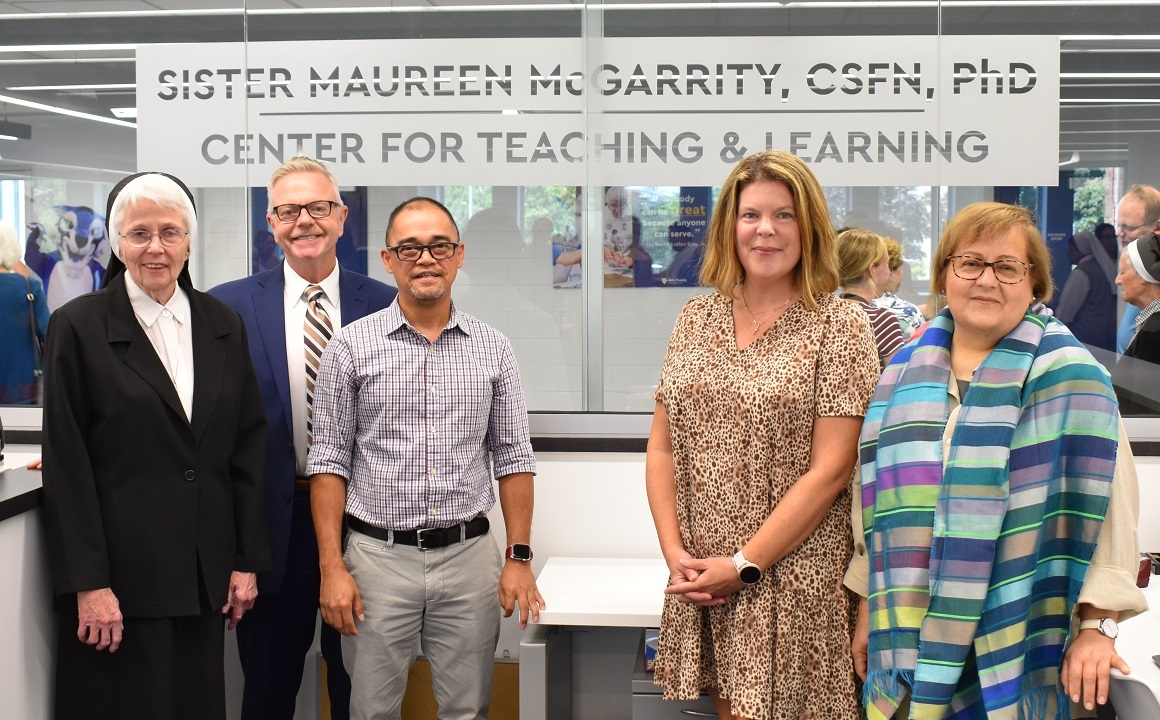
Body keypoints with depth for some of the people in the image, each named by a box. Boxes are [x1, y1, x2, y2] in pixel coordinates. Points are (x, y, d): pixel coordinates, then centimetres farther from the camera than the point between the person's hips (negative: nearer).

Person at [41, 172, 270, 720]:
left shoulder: (223, 325, 8)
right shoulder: (78, 326, -4)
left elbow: (247, 446, 9)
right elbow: (66, 465, -7)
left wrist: (247, 561, 5)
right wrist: (87, 583, -11)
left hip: (205, 576, 4)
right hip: (120, 575, -4)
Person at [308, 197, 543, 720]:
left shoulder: (493, 349, 5)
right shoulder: (351, 347, -1)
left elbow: (512, 458, 7)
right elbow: (329, 461, -1)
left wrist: (519, 558, 1)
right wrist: (331, 568, -7)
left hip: (468, 555, 2)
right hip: (378, 556, -1)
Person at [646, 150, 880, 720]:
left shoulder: (841, 326, -5)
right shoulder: (696, 318, 8)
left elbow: (829, 470, -11)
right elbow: (662, 447, 8)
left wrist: (744, 564, -13)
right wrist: (675, 550, -4)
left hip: (793, 583, -4)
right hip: (700, 582, 4)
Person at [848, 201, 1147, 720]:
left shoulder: (1069, 380, -5)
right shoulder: (906, 374, 8)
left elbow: (1100, 502, -10)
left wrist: (1096, 625, -15)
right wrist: (869, 607, 14)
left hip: (1017, 635, -4)